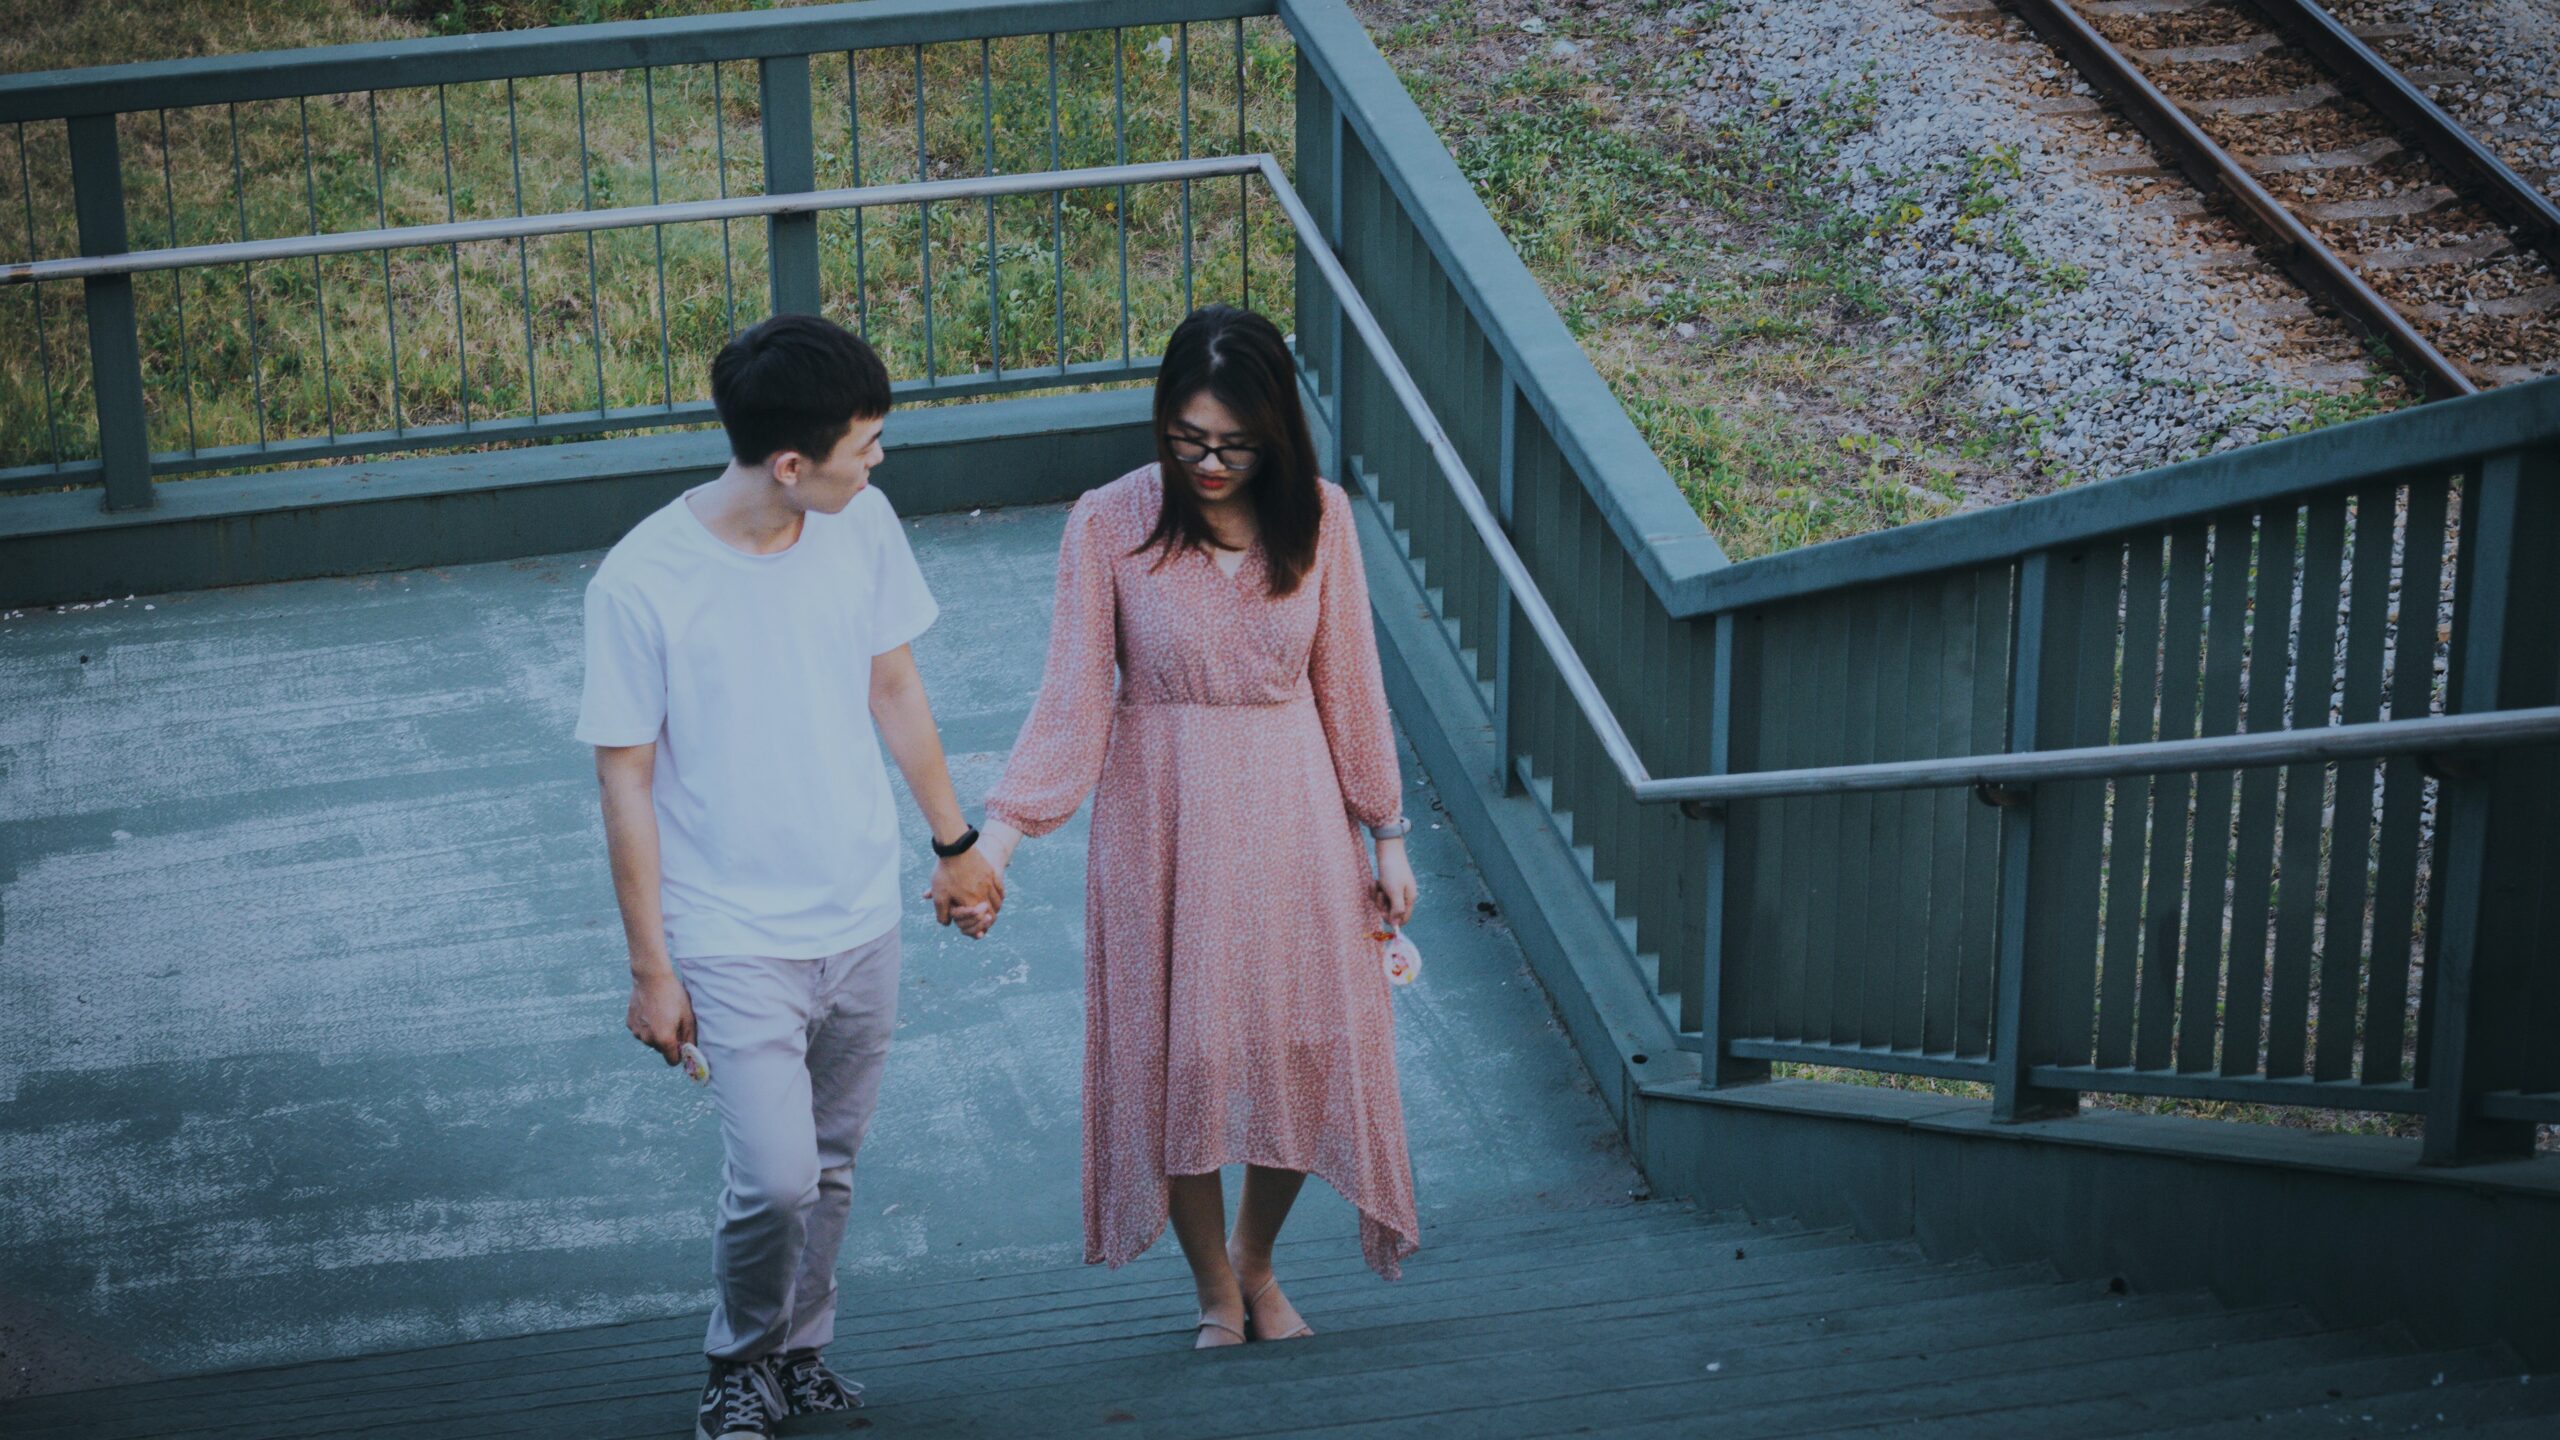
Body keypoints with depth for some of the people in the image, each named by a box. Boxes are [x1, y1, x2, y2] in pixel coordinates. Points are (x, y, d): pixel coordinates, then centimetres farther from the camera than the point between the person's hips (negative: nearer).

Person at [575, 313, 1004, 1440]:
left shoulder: (862, 525, -7)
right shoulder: (643, 583, -21)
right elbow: (625, 780, -12)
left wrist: (955, 843, 17)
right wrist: (651, 968, -9)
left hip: (861, 921, 5)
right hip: (732, 938, -5)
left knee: (829, 1168, 16)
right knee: (775, 1179, -10)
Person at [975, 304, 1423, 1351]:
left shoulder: (1318, 519, -5)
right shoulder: (1109, 525, -12)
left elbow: (1349, 688, 3)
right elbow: (1071, 701, -11)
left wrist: (1387, 839, 8)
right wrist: (995, 834, -21)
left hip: (1292, 816, 2)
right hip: (1162, 824, -2)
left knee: (1303, 1049, 7)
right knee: (1176, 1056, 6)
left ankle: (1256, 1263, 34)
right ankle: (1214, 1290, 29)